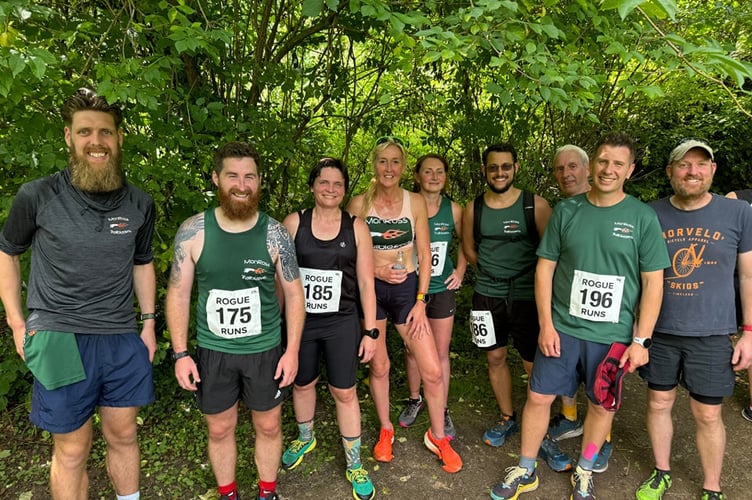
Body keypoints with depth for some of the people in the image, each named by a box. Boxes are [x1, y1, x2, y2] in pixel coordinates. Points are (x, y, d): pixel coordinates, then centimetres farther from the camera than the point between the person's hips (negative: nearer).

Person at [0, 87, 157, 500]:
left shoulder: (139, 205, 2)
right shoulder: (37, 197, -6)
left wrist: (148, 323, 10)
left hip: (123, 342, 3)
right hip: (60, 341, -2)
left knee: (122, 436, 16)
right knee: (71, 451, 9)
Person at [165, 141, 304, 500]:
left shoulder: (275, 234, -9)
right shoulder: (192, 232, -9)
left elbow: (293, 293, -3)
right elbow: (178, 293, -2)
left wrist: (292, 350, -6)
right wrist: (180, 353, -5)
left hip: (265, 350, 0)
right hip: (212, 351, 0)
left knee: (269, 426, 16)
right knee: (220, 429, 17)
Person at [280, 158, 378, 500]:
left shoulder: (356, 228, -3)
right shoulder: (293, 223, -4)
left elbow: (366, 283, -1)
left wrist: (371, 331, -2)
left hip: (342, 324, -1)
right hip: (299, 321, 1)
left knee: (344, 392, 7)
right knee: (302, 384, 19)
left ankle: (354, 465, 27)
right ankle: (305, 438, 48)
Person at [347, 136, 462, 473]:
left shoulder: (415, 202, -1)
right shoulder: (359, 204, -3)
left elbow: (424, 255, -1)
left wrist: (420, 302, -6)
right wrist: (376, 270, -15)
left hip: (407, 288, 0)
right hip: (369, 290, 0)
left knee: (433, 370, -2)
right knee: (378, 366, 12)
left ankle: (437, 436, 22)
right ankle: (385, 431, 35)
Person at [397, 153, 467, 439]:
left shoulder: (453, 210, -3)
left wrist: (461, 270, 2)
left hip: (442, 289, 1)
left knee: (441, 352, 7)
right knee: (413, 349, 13)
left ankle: (442, 411, 23)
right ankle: (415, 400, 35)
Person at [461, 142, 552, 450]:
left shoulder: (535, 205, -6)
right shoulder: (473, 209, 2)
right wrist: (494, 272, 10)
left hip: (527, 296, -3)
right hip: (488, 296, 3)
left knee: (534, 366, -1)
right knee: (495, 358, 14)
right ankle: (507, 418, 33)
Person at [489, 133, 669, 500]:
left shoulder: (643, 218, -5)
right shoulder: (566, 210, -1)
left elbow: (653, 282, -3)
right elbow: (545, 267, 1)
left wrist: (640, 340, -7)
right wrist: (546, 324, -3)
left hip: (613, 335, 0)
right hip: (562, 328, 1)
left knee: (602, 404, 13)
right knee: (538, 397, 6)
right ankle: (525, 470, 27)